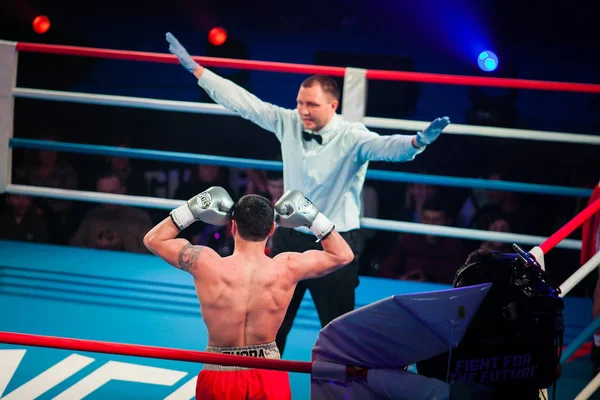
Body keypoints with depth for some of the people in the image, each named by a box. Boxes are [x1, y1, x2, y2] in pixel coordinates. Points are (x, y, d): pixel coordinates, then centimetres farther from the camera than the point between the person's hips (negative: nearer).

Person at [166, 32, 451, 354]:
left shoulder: (352, 137, -18)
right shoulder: (288, 123, -5)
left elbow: (385, 146, -35)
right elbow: (242, 101, -1)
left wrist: (417, 143, -58)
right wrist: (194, 68, -1)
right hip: (289, 239, 5)